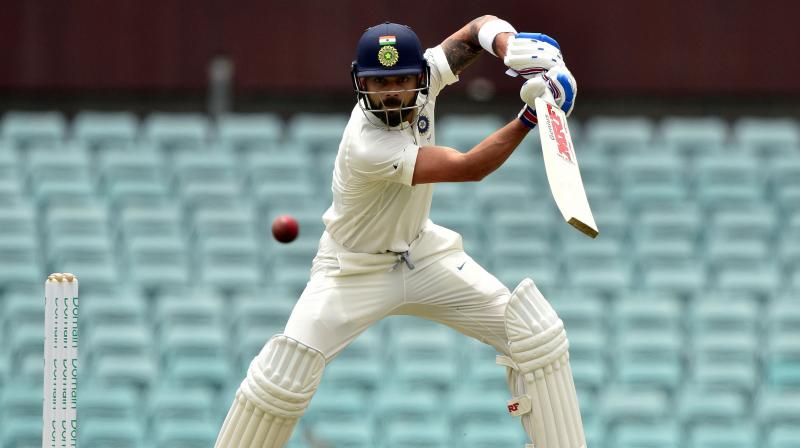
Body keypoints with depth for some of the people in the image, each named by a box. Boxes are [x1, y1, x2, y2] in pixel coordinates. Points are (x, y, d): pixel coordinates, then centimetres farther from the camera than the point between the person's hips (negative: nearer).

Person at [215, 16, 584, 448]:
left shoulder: (422, 79, -17)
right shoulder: (366, 148, -35)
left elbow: (478, 28, -6)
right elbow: (469, 168, -31)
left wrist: (512, 47, -28)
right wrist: (529, 117, -37)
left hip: (422, 251, 6)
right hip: (355, 268, -6)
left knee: (537, 334, -4)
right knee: (282, 378, -20)